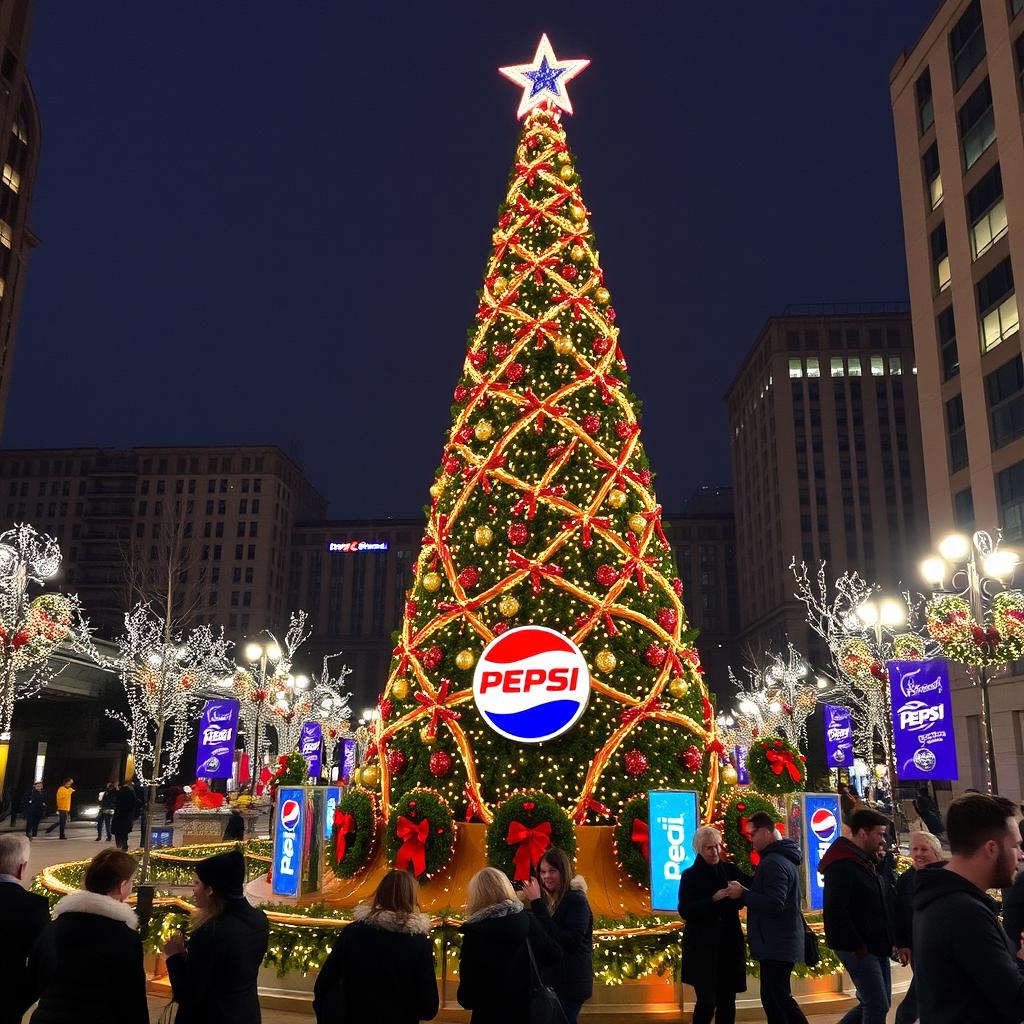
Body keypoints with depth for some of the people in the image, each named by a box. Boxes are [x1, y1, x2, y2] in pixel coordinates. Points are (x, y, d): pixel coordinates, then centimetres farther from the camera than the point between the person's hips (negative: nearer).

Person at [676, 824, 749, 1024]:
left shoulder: (730, 870, 6)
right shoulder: (690, 876, -1)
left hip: (729, 945, 3)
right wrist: (713, 899, -18)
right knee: (707, 1002, -7)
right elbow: (685, 911, -9)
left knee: (727, 1001, 6)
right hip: (702, 948, -3)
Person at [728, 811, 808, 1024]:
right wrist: (747, 888, 10)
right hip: (781, 942, 11)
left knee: (775, 1000, -4)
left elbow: (774, 905, -26)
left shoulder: (772, 863, -20)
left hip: (776, 944, -11)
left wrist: (743, 893, -19)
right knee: (779, 998, 18)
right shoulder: (782, 858, 13)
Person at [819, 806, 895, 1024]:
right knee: (878, 1006, -6)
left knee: (877, 1003, 14)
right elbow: (835, 912, -23)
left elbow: (883, 904, 14)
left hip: (876, 946, 9)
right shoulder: (842, 866, -18)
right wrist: (857, 947, -20)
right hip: (856, 948, -9)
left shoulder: (870, 862, 13)